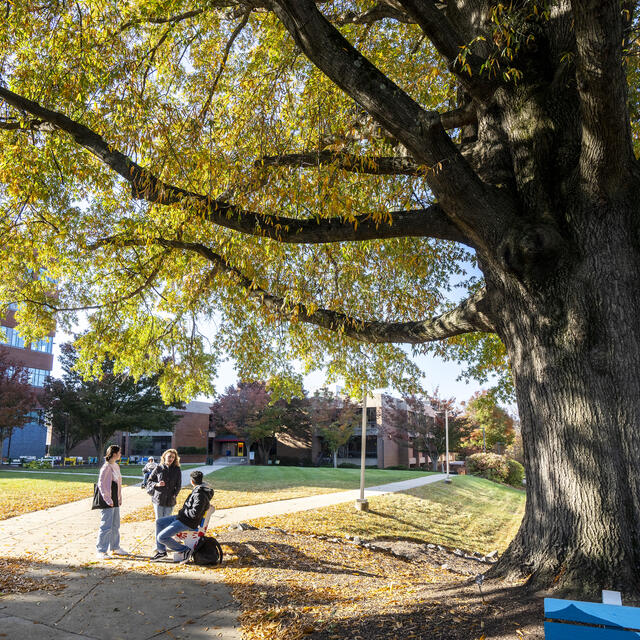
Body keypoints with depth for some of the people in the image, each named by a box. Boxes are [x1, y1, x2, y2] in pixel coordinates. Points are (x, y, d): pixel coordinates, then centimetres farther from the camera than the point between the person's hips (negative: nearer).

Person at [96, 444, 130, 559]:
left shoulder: (116, 466, 13)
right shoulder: (106, 467, -14)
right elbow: (101, 484, -18)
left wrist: (119, 498, 14)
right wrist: (108, 500, -19)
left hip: (115, 501, 9)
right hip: (108, 502, -9)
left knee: (115, 526, 16)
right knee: (106, 526, -6)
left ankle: (115, 548, 26)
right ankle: (101, 551, 2)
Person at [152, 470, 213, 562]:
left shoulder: (200, 495, -24)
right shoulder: (198, 490, 7)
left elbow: (195, 513, -29)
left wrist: (182, 512, -13)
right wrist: (183, 512, 15)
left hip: (187, 523, -11)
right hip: (182, 518, 11)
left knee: (161, 537, -14)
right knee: (159, 522, 15)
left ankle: (185, 550, -3)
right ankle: (161, 551, 19)